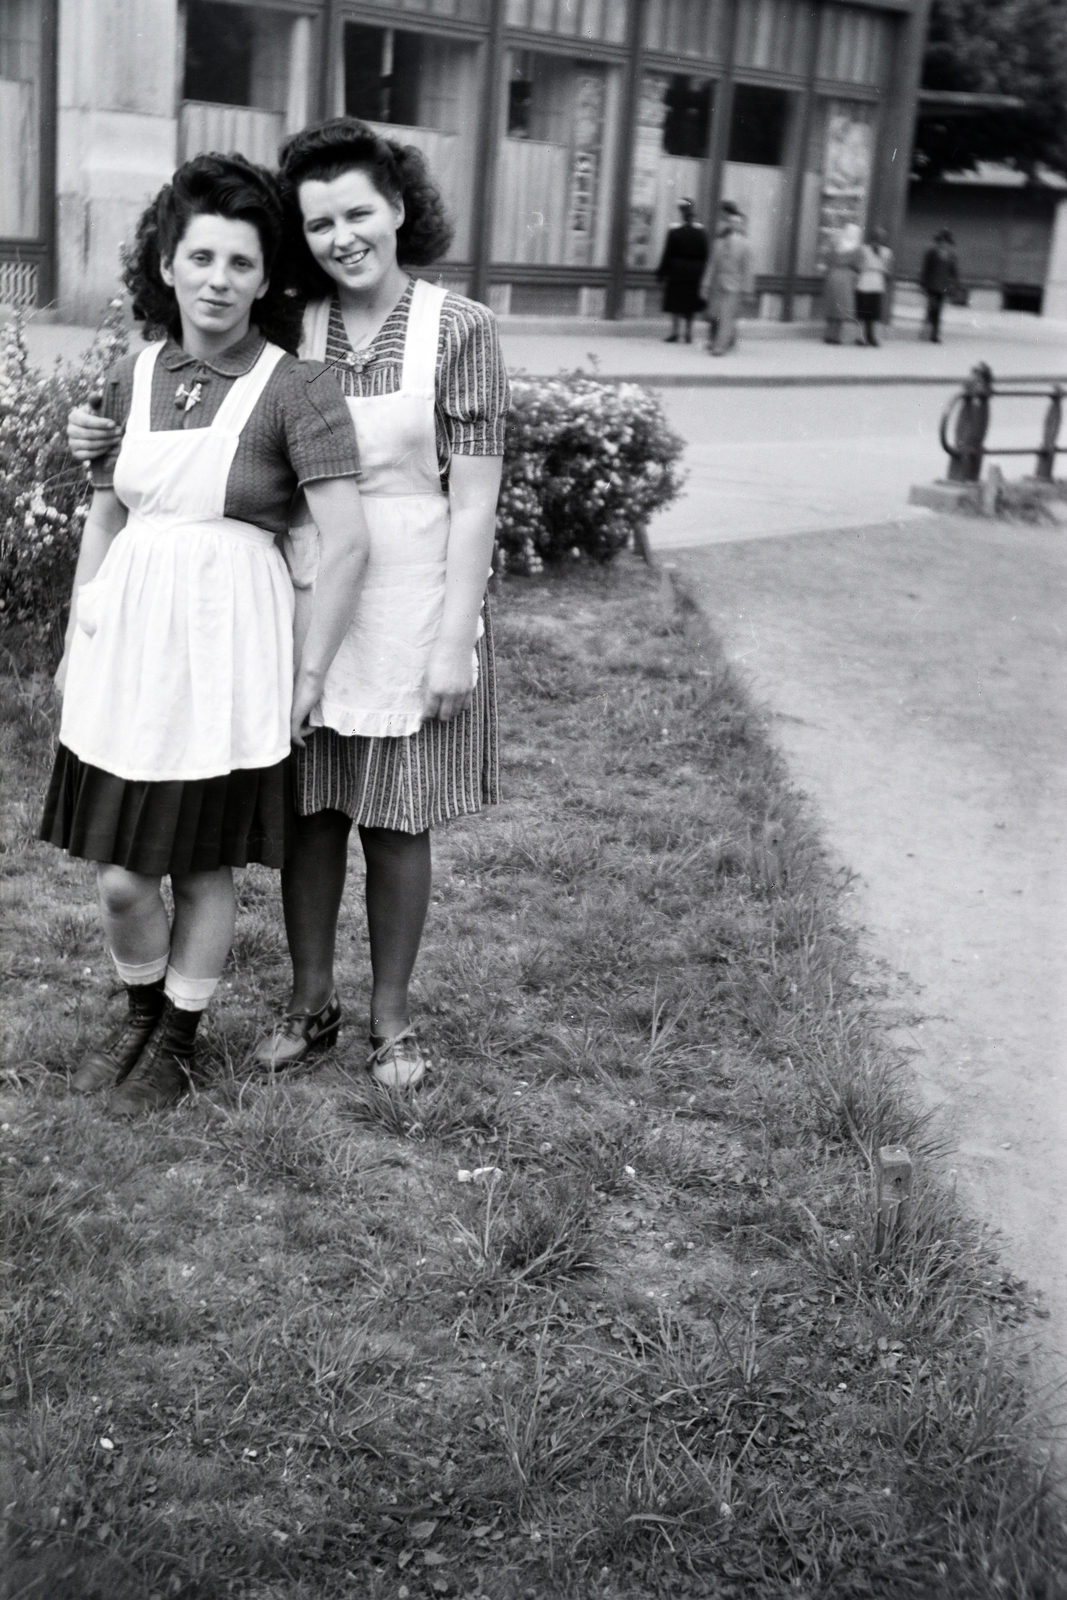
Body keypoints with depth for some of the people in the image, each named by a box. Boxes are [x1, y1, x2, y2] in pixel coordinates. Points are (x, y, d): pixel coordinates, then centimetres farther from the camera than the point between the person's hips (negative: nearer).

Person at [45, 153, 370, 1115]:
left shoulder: (295, 388, -10)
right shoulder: (132, 378, 6)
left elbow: (349, 544, -14)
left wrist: (310, 674, -11)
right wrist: (78, 633, 16)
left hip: (227, 646, -4)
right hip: (127, 639, 4)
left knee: (204, 867, 8)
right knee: (120, 874, 8)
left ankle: (180, 1039, 31)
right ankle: (141, 1015, 36)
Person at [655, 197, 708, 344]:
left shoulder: (674, 230, -9)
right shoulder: (700, 232, 1)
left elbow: (667, 254, -7)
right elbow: (705, 255, 4)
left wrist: (661, 272, -1)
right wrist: (702, 274, 11)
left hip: (677, 271, -3)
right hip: (695, 272, 3)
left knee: (675, 304, 3)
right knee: (690, 305, 11)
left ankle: (674, 332, 1)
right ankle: (689, 333, 12)